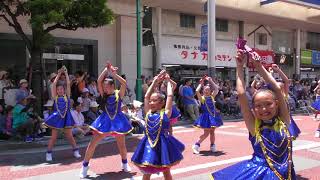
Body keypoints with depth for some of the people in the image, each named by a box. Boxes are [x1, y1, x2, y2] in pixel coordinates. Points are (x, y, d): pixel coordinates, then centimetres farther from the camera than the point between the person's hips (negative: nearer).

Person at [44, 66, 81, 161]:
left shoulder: (67, 95, 2)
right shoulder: (55, 97, 1)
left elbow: (68, 84, -4)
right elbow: (54, 84, -5)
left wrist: (66, 73, 0)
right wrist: (59, 74, -1)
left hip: (66, 117, 0)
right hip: (57, 118, 0)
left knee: (69, 136, 7)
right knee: (53, 137, 4)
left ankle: (75, 151, 21)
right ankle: (49, 153, 16)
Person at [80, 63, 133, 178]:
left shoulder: (119, 94, -6)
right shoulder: (103, 94, -2)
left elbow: (124, 83, -23)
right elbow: (99, 81, -15)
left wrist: (113, 74, -24)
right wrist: (106, 69, -19)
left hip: (117, 120, -1)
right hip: (105, 120, 1)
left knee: (121, 144, 13)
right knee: (93, 143, -2)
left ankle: (125, 163, 38)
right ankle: (85, 166, 13)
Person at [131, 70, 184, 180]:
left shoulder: (165, 112, -3)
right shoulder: (148, 112, 6)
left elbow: (170, 96, -4)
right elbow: (146, 96, 7)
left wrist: (168, 81, 9)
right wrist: (155, 82, 11)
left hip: (162, 145, -3)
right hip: (149, 144, 3)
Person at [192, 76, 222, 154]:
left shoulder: (212, 96, 7)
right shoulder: (202, 98, -6)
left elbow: (216, 88, 1)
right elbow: (197, 91, -23)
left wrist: (210, 81, 0)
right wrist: (201, 84, -11)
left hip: (213, 115, 5)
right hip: (206, 116, -5)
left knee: (212, 132, 12)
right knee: (206, 133, -4)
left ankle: (212, 146, 25)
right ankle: (196, 145, 4)